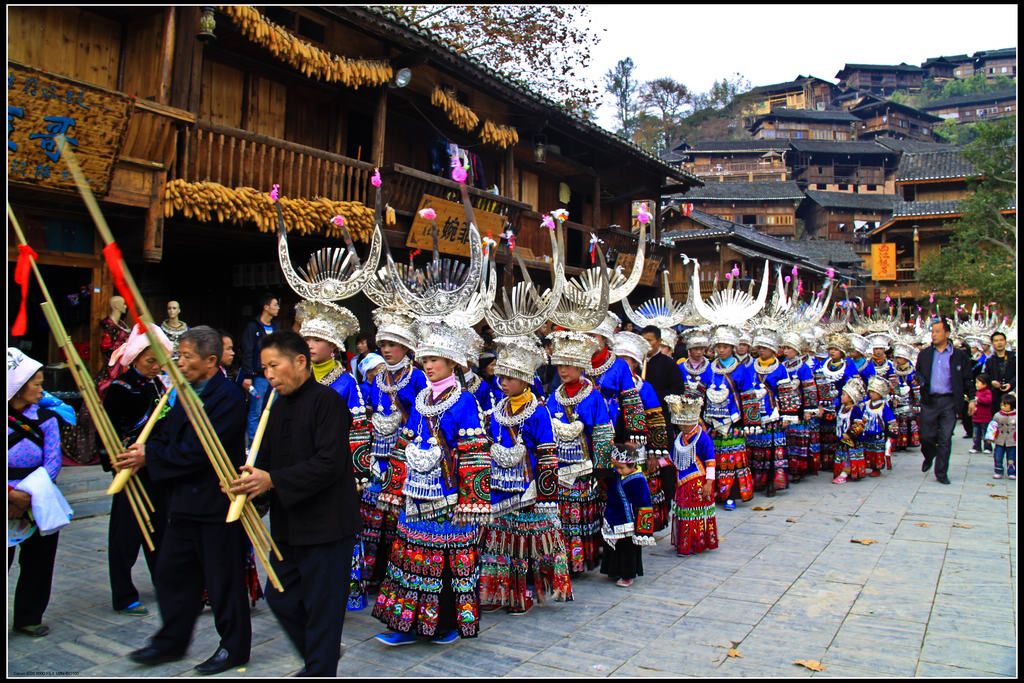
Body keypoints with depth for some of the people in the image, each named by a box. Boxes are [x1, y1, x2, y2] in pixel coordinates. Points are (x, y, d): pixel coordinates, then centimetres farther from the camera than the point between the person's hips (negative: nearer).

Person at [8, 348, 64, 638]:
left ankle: (28, 618, 25)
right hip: (10, 503, -3)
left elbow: (52, 463, -2)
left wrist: (28, 498, -13)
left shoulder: (45, 418, 4)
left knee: (38, 561, 9)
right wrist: (12, 494, -20)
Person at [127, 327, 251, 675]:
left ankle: (234, 647, 22)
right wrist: (141, 451, -6)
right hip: (185, 502, 9)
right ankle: (171, 642, 35)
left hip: (217, 503, -9)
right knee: (171, 571, 17)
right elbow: (166, 434, 13)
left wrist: (150, 457, -15)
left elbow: (199, 450, -23)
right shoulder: (186, 393, 11)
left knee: (223, 578, 5)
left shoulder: (228, 396, -18)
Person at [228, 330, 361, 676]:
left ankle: (321, 669, 20)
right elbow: (266, 456, 15)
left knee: (322, 604, 2)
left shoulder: (328, 401, -15)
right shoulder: (278, 406, 11)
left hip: (326, 525, -9)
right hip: (287, 524, 9)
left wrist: (272, 480, -23)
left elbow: (329, 464, -23)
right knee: (280, 598, 16)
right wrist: (252, 477, -7)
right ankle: (317, 658, 37)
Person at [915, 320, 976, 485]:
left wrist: (972, 398, 3)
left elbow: (967, 379, 9)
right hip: (929, 401, 1)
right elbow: (918, 372, 19)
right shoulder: (924, 354, 12)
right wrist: (920, 379, -4)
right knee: (926, 436, 1)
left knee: (945, 439, -1)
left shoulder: (960, 355, 7)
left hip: (950, 402, -1)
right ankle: (928, 457, 32)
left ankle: (941, 473, 6)